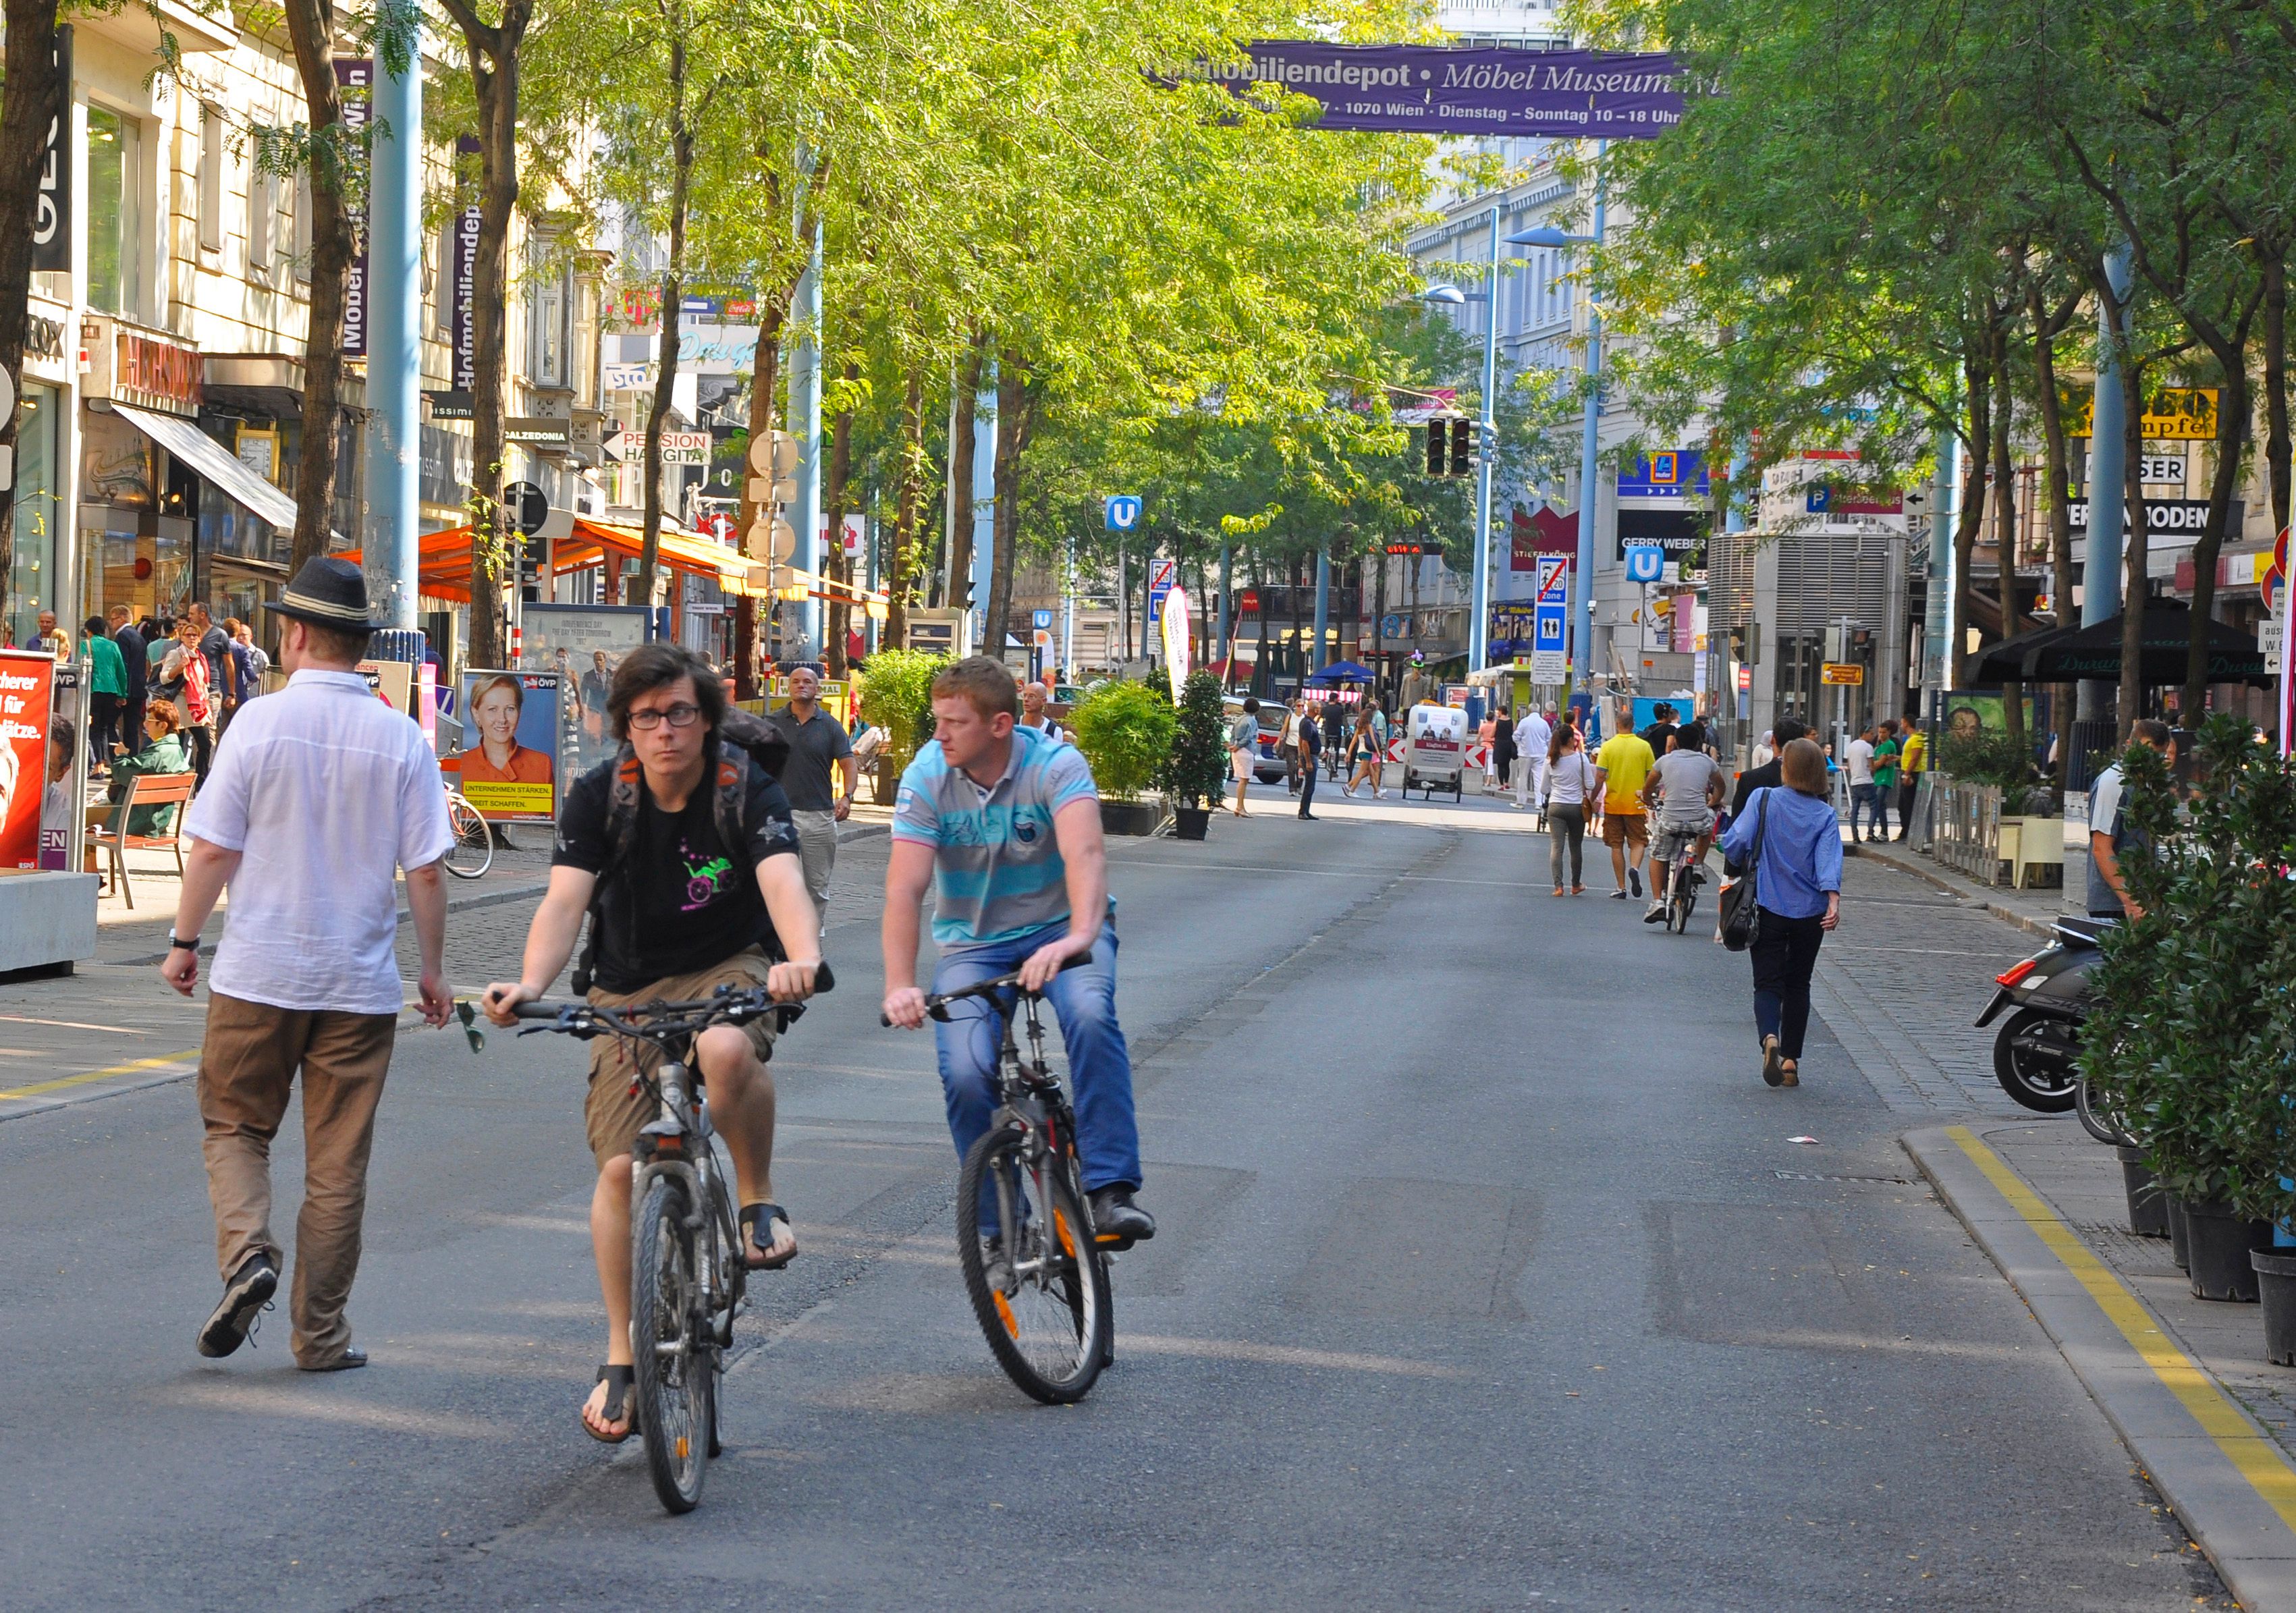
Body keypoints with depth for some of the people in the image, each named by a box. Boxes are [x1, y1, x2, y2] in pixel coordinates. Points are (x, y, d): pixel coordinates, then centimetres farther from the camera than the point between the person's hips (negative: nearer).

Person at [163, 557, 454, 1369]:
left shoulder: (262, 722, -7)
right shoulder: (402, 738, -2)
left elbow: (212, 849, -7)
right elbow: (426, 870, -2)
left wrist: (184, 941, 6)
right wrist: (432, 968, 10)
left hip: (259, 972, -1)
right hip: (361, 982, 1)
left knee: (235, 1125, 15)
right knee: (337, 1161, 8)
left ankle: (247, 1251, -10)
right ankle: (321, 1334, 12)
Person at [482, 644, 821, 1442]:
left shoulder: (746, 789, -16)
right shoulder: (599, 796, -12)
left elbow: (782, 881, -32)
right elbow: (565, 900, -22)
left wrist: (804, 959, -54)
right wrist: (530, 984, -42)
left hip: (727, 971, -2)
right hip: (628, 988, 2)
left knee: (726, 1049, -38)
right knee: (619, 1167, -6)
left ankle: (759, 1201, -12)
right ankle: (621, 1358, 8)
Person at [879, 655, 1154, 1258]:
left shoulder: (1054, 765, -19)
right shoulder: (928, 778, -13)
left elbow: (1084, 854, -36)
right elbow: (904, 889, -21)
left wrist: (1079, 935, -56)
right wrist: (900, 984, -35)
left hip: (1059, 926, -2)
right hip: (972, 943, 2)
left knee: (1090, 1015, -34)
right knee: (966, 1075, -22)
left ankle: (1110, 1191, -31)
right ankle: (999, 1227, -3)